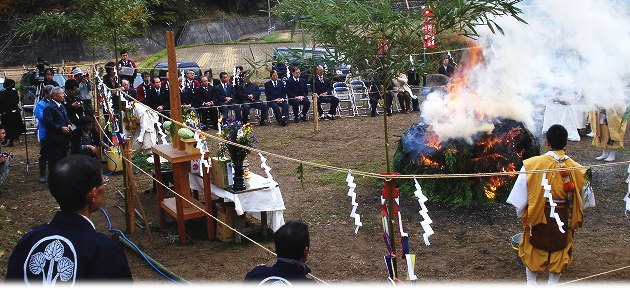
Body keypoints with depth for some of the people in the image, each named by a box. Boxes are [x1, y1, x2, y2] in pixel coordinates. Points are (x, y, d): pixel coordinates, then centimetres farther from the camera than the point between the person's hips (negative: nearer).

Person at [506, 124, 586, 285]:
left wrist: (521, 213, 6)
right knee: (559, 250, 18)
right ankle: (553, 283, 27)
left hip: (537, 216, -1)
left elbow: (521, 192, -10)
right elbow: (580, 197, 0)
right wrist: (574, 220, 16)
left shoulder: (533, 164, -17)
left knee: (533, 249, 18)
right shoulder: (576, 169, -10)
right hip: (563, 218, 1)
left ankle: (531, 282, 27)